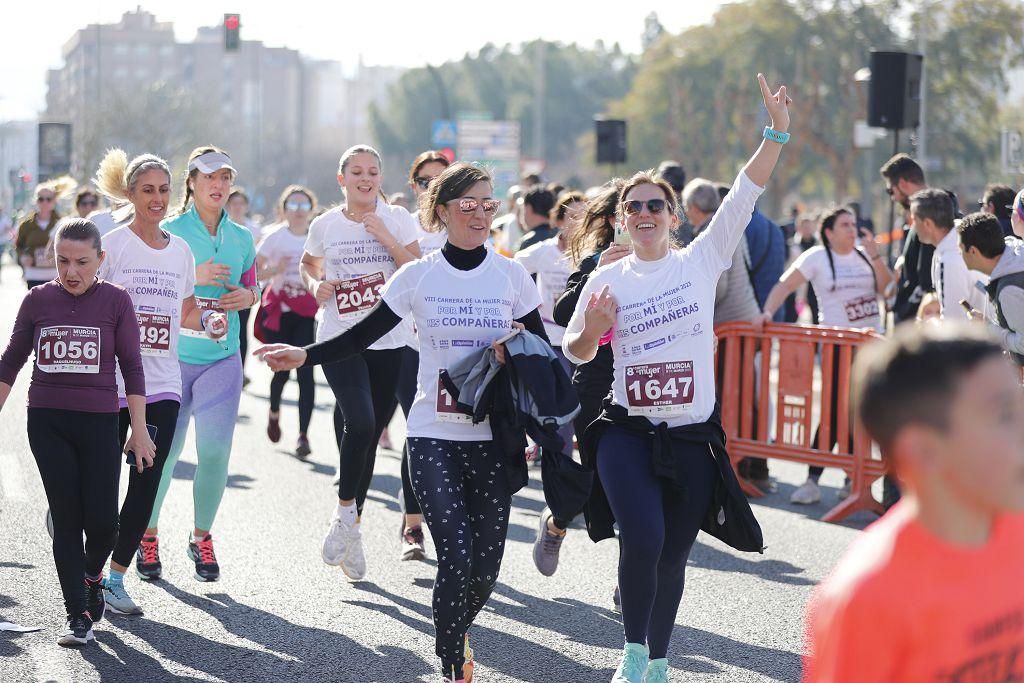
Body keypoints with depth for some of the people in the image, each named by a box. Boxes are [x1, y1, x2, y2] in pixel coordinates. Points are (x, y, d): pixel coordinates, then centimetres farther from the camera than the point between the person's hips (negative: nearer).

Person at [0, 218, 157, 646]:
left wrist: (140, 430, -1)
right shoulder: (38, 300, 2)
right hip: (47, 422, 1)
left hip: (99, 422, -1)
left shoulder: (115, 301, -3)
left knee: (102, 521, -6)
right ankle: (79, 616, 5)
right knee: (66, 519, 0)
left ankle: (92, 574, 27)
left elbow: (131, 367, 1)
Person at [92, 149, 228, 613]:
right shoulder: (112, 245, -4)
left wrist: (207, 321, 1)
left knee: (146, 483, -2)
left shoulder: (180, 249, 11)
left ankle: (116, 578, 7)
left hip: (163, 383, 4)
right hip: (113, 382, -4)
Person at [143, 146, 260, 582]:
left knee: (215, 451, -7)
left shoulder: (241, 238, 9)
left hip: (222, 358, 3)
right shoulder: (170, 232, -3)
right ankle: (148, 535, 22)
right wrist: (192, 277, -19)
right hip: (172, 355, -3)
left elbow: (251, 291, 19)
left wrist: (248, 296, -4)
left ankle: (202, 537, 11)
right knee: (165, 451, 1)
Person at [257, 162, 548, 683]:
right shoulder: (418, 276, 0)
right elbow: (362, 336, 1)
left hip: (493, 439, 1)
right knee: (457, 556, -14)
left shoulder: (511, 276, 2)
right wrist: (304, 356, -14)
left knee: (486, 563, 2)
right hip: (433, 438, -1)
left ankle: (455, 635, 33)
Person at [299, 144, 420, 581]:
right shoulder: (325, 226, 5)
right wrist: (316, 286, 2)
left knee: (368, 436, 8)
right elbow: (308, 264, 23)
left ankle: (352, 523, 23)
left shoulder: (397, 219, 3)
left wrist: (387, 239, -14)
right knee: (359, 423, -21)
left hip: (389, 342, 1)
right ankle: (345, 512, -2)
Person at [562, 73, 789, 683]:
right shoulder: (608, 280, 5)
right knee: (643, 538, -20)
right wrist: (592, 330, -11)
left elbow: (745, 195, -6)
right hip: (628, 432, -1)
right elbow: (574, 353, 12)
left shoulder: (702, 260, 3)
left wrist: (777, 132, -14)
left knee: (673, 555, 8)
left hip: (693, 434, 1)